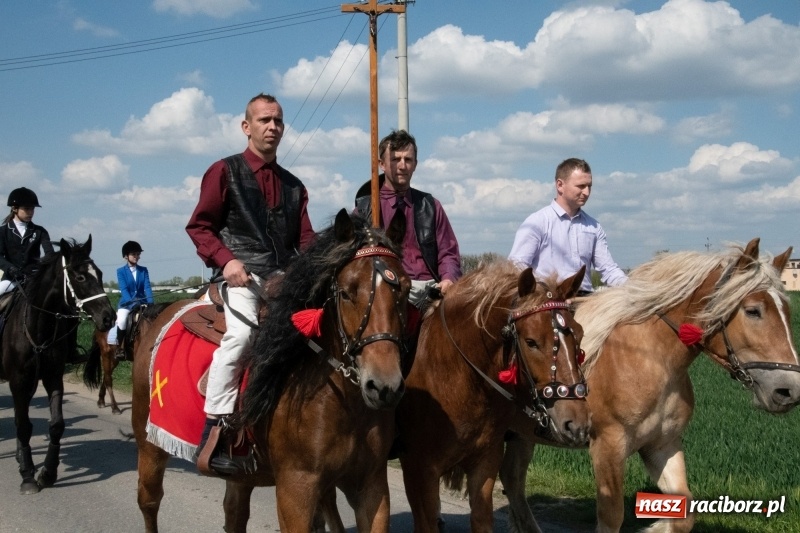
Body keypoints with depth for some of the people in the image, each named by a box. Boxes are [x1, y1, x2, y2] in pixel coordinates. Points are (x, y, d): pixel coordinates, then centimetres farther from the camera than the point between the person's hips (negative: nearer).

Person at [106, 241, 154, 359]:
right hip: (126, 303, -3)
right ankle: (119, 347, -13)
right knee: (121, 321, -29)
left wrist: (150, 303, -16)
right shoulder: (121, 271, 1)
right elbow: (124, 289, -10)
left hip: (142, 303, 3)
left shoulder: (143, 270, 10)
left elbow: (147, 287, 0)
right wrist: (133, 303, -25)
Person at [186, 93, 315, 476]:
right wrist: (227, 260, -14)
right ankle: (213, 435, -30)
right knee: (241, 332, -32)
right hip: (240, 275, -5)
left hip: (284, 276, 6)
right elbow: (199, 226, 4)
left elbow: (306, 240, 18)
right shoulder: (225, 172, 7)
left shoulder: (293, 185, 21)